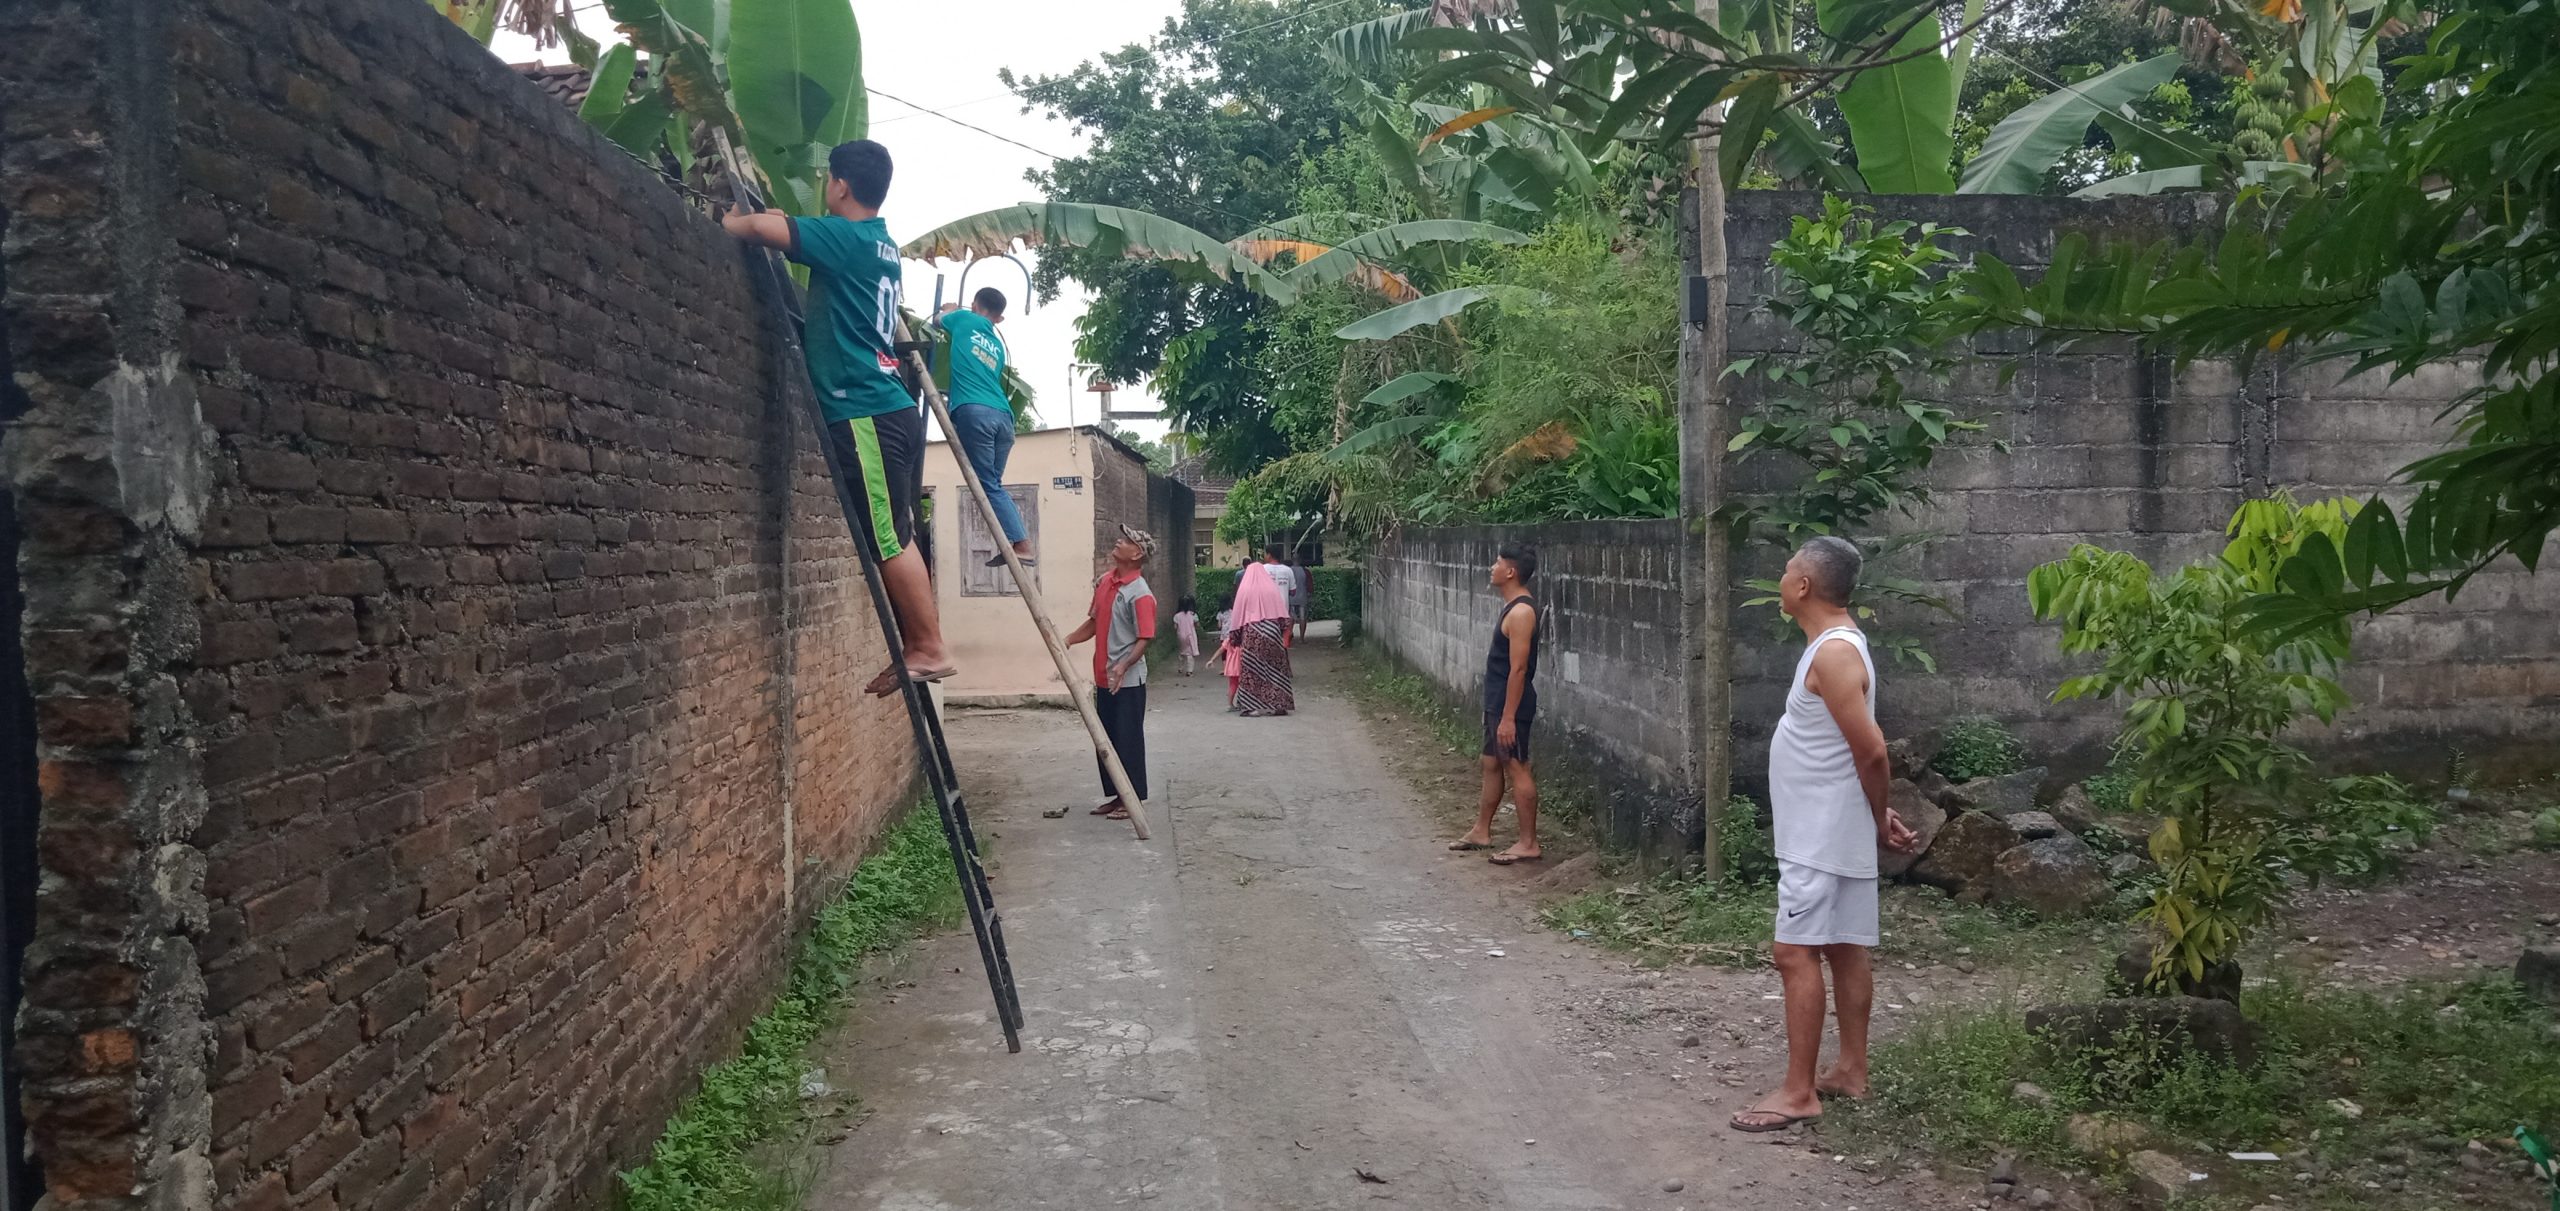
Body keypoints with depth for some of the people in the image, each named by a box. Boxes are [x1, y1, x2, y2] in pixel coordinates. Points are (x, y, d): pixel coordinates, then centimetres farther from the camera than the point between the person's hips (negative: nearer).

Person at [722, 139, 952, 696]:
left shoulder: (846, 237, -9)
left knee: (891, 539, -8)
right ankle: (916, 648, 12)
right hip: (892, 410, 9)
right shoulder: (879, 245, 19)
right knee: (896, 540, 10)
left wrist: (723, 226, 0)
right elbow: (798, 231, 37)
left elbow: (765, 227, -20)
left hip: (865, 412, -9)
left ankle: (930, 649, -6)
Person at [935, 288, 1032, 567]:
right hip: (1002, 415, 6)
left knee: (988, 484, -6)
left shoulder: (965, 320, 15)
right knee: (993, 482, 16)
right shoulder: (998, 345, 27)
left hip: (974, 412, -6)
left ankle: (1021, 545, -14)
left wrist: (950, 310, 54)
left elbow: (938, 321, 33)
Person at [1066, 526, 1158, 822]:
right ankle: (1115, 796, 24)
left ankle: (1133, 800, 9)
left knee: (1128, 740, -1)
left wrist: (1124, 665, -34)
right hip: (1103, 677, 9)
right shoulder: (1105, 581, 8)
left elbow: (1144, 638, -20)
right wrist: (1069, 640, 6)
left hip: (1128, 681, -9)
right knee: (1105, 740, 14)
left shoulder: (1140, 594, -17)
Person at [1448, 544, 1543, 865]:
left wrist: (1508, 717, -24)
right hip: (1497, 702, 10)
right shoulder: (1512, 606, 11)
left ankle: (1529, 843, 1)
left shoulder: (1521, 612, -21)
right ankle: (1481, 831, 28)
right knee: (1491, 765, 17)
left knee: (1517, 768, -5)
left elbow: (1518, 668, -23)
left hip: (1510, 705, -10)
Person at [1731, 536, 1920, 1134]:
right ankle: (1851, 1070, 23)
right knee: (1845, 948, 15)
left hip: (1822, 836, -10)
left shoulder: (1834, 654, -21)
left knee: (1797, 952, -8)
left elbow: (1871, 752, -23)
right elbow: (1861, 750, 17)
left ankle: (1798, 1092, -5)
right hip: (1825, 833, 10)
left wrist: (1879, 819, -9)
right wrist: (1878, 816, 13)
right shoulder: (1836, 645, 12)